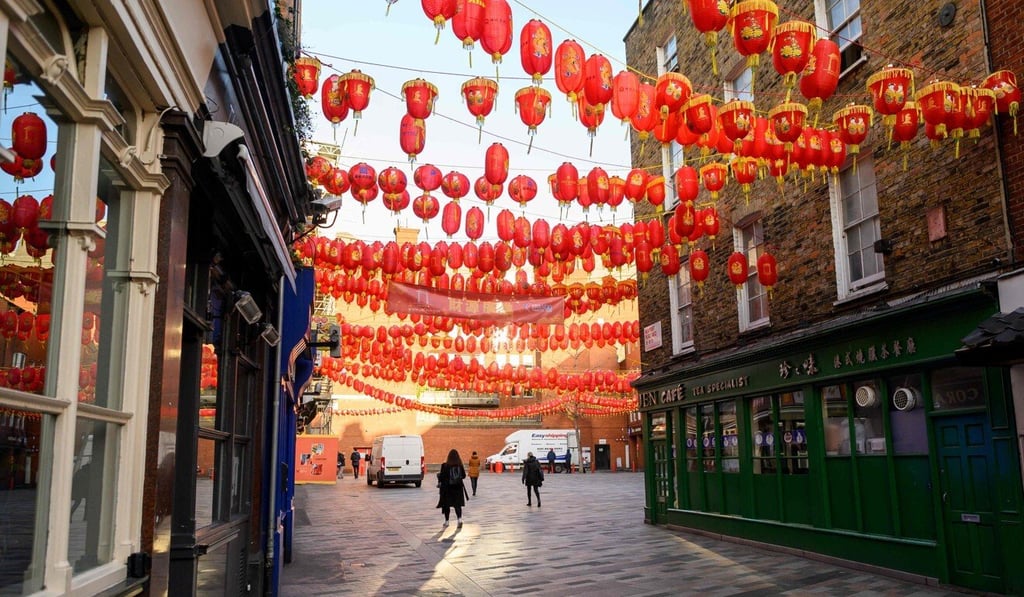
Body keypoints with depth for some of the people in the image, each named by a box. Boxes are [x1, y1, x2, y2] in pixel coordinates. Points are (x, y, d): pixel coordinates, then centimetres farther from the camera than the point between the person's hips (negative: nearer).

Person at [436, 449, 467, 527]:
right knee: (457, 504, 8)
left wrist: (438, 474, 9)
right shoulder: (460, 465, -4)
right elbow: (463, 476, 4)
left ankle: (446, 522, 20)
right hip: (458, 487, 2)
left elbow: (442, 476, -12)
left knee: (446, 505, 12)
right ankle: (459, 519, -11)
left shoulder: (445, 465, -14)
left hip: (447, 488, -2)